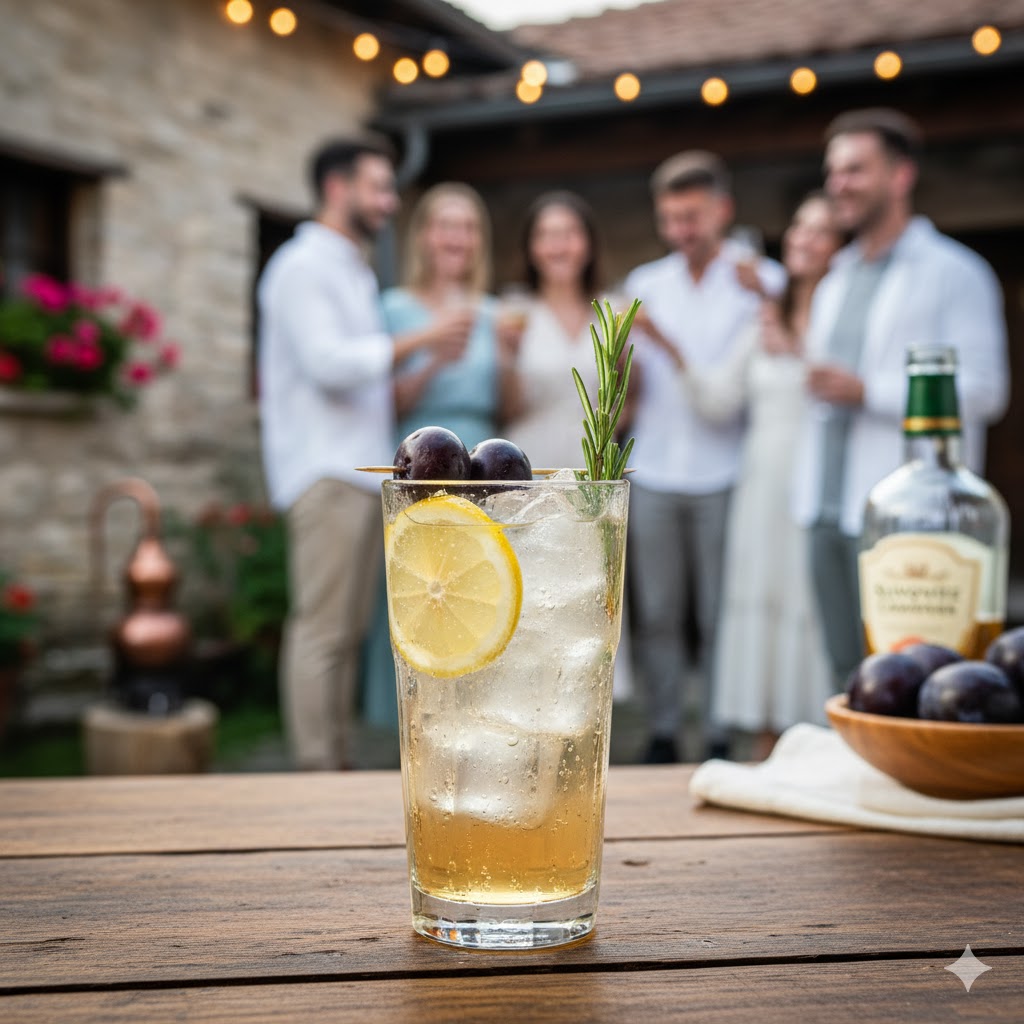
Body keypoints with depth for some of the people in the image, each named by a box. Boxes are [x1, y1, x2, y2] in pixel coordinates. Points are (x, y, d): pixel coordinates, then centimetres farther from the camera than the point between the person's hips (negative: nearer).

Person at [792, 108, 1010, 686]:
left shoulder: (955, 273, -3)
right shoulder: (837, 281, 21)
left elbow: (984, 390, -12)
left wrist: (866, 390, -15)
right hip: (829, 510, 7)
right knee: (847, 673, 9)